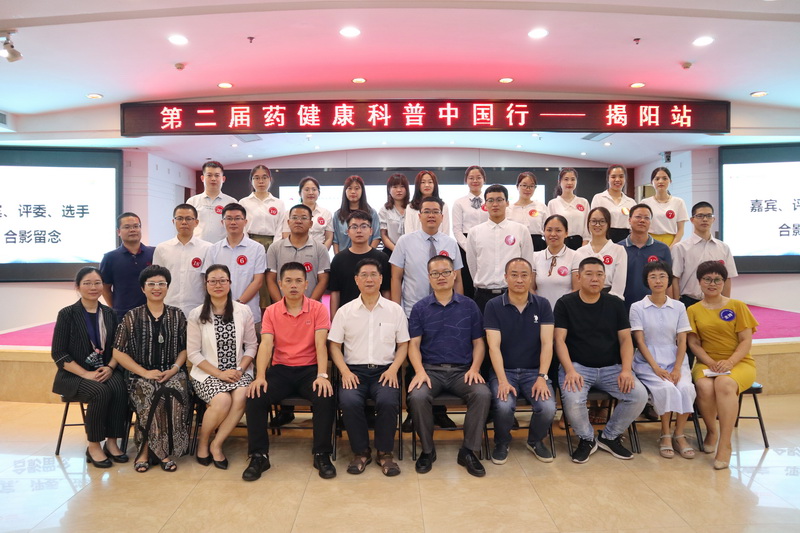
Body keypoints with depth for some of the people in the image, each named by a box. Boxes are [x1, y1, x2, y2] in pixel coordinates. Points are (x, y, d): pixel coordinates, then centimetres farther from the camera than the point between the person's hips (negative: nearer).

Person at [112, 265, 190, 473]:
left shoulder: (177, 316, 12)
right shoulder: (132, 317, 7)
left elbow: (185, 348, 11)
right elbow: (118, 352, 3)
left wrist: (174, 369, -8)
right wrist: (145, 372, -9)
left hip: (172, 373, 1)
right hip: (141, 376, -1)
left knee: (174, 394, -32)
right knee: (152, 396, -33)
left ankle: (147, 450, -18)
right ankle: (163, 453, -17)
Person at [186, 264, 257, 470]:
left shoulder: (243, 311, 3)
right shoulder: (196, 315, 0)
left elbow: (251, 345, 6)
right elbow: (193, 353, -3)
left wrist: (240, 370, -10)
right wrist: (219, 373, -12)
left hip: (238, 372, 2)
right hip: (207, 373, -1)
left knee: (241, 397, -30)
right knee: (222, 400, -30)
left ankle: (216, 445, -8)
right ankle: (203, 442, 2)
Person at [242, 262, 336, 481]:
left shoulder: (318, 309, -1)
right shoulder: (271, 311, 4)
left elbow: (320, 344, -10)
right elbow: (266, 345, -6)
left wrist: (322, 375, -25)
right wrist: (260, 377, -22)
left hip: (309, 368, -1)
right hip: (280, 369, 2)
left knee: (325, 398, -29)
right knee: (255, 397, -24)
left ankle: (322, 455, -10)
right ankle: (259, 456, -7)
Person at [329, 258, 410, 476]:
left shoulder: (395, 310, 9)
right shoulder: (345, 311, 9)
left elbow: (403, 344, 10)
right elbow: (334, 345, 8)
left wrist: (393, 369, -7)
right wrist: (345, 371, -8)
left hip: (385, 370, 0)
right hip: (354, 370, 0)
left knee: (388, 401, -31)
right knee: (349, 401, -30)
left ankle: (385, 452, -7)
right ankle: (361, 451, -6)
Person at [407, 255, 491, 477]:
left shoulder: (469, 306, 9)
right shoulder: (420, 308, 7)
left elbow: (478, 342, 9)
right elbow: (414, 345, 3)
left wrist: (474, 369, -8)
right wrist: (420, 371, -14)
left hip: (462, 370, 1)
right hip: (431, 369, 0)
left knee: (483, 394, -28)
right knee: (417, 397, -30)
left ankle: (468, 451, -8)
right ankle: (427, 450, -4)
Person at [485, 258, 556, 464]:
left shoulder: (542, 305, 3)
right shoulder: (494, 306, -3)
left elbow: (547, 343, -4)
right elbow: (494, 346, -10)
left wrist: (542, 377, -16)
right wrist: (502, 380, -21)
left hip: (534, 370, 2)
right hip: (504, 370, -2)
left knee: (548, 407, -24)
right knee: (504, 406, -30)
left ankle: (535, 441, 13)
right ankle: (502, 443, 6)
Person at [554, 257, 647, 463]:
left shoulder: (615, 304, 9)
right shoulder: (565, 303, 1)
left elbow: (625, 339, 5)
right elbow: (559, 340, -6)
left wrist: (626, 370, -11)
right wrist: (570, 370, -21)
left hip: (611, 367, 3)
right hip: (578, 366, -3)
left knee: (639, 395, -21)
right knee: (572, 398, -32)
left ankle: (609, 437, 6)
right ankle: (587, 439, 1)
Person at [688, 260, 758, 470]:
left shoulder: (737, 306, 6)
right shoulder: (693, 310, 10)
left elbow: (746, 341, 0)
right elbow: (694, 343, 4)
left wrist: (729, 362, -16)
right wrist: (711, 363, -13)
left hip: (739, 362, -1)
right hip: (707, 363, 1)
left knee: (724, 384, -36)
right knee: (704, 386, -33)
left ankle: (725, 444, -27)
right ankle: (712, 430, -3)